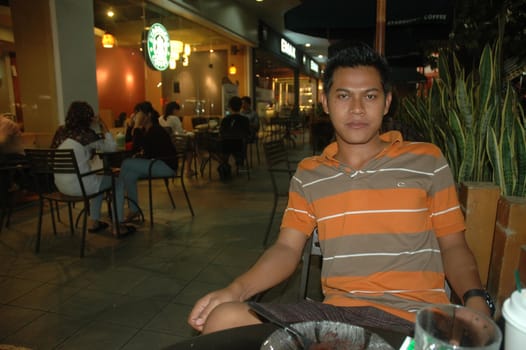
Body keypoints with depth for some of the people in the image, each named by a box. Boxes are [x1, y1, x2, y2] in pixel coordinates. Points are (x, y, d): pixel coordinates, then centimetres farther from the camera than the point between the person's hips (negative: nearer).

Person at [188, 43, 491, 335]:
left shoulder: (427, 161, 5)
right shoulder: (308, 174, 10)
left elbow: (453, 246, 9)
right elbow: (287, 249, 5)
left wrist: (475, 298, -12)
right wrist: (235, 290, -10)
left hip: (412, 316, -2)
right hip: (336, 310, 3)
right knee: (224, 319, -16)